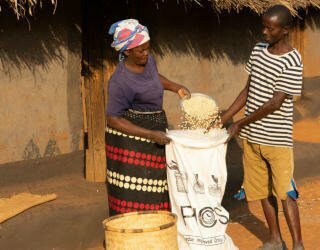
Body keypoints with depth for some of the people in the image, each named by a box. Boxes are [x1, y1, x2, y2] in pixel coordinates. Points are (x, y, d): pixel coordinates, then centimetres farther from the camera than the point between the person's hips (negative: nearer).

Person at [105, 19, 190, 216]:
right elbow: (113, 119, -20)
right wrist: (151, 135, -23)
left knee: (155, 189, 11)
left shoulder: (148, 60, -1)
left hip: (155, 129, 8)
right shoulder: (121, 82, -24)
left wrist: (176, 87, 8)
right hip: (131, 135, -8)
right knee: (132, 194, -5)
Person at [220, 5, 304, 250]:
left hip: (277, 138, -7)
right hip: (252, 136, 7)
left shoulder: (292, 62, -16)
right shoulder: (259, 50, 6)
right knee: (263, 191, 13)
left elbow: (275, 103, -18)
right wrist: (223, 119, 7)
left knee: (285, 193, -5)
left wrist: (240, 124, -15)